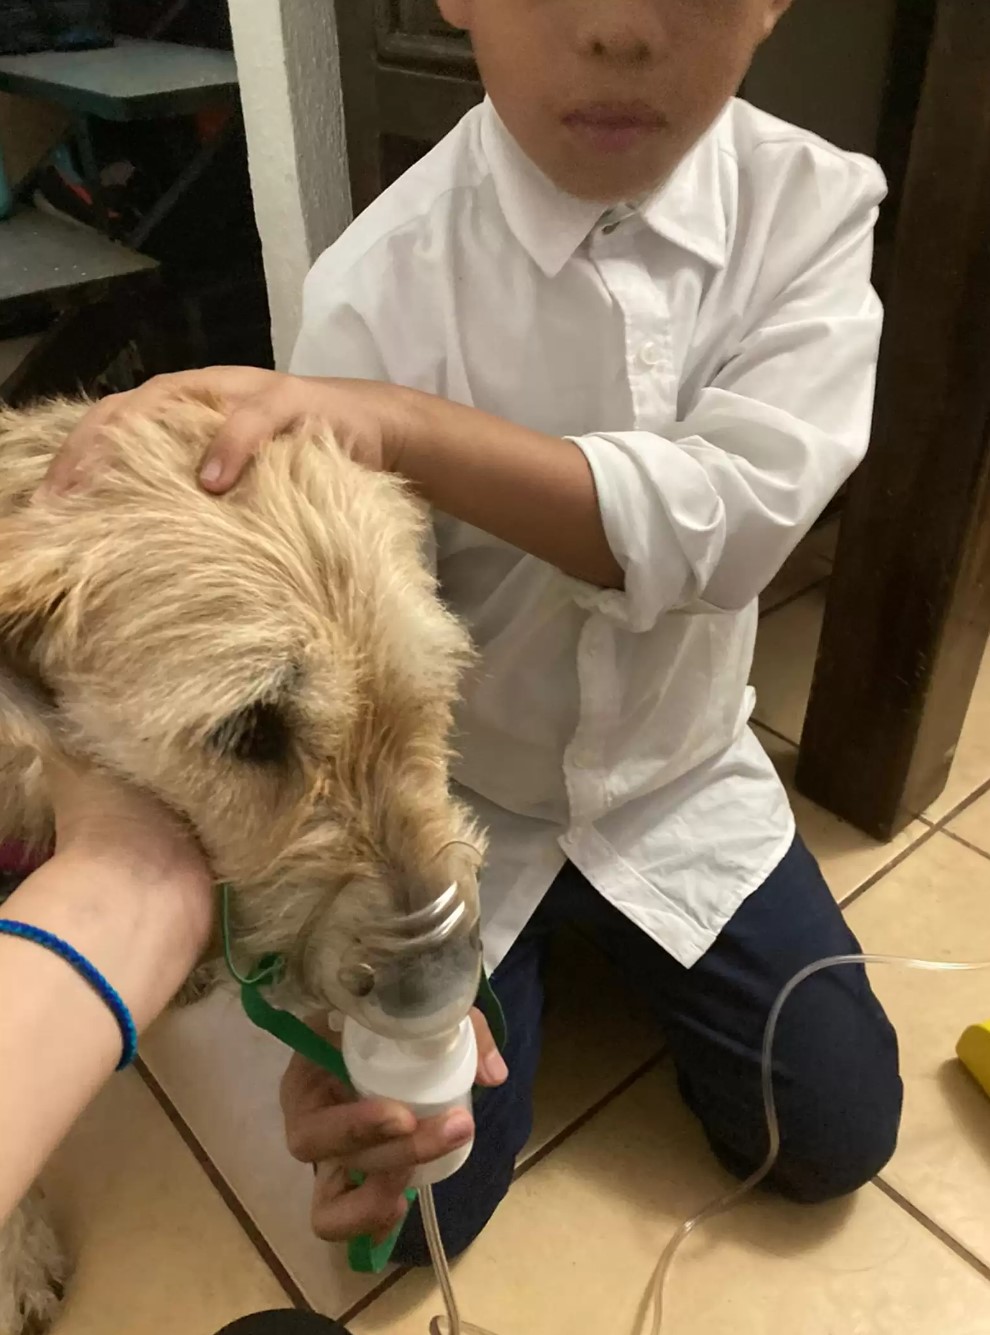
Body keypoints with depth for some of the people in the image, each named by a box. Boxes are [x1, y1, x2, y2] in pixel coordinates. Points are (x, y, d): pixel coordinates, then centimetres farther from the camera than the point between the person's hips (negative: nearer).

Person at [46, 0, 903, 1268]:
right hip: (446, 798, -2)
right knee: (419, 1212, 3)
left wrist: (407, 426, -43)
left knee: (837, 1136, 9)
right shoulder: (385, 279, -23)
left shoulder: (813, 206, -14)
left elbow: (744, 514, -30)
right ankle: (535, 954, 31)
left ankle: (604, 929, 34)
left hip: (674, 777, 3)